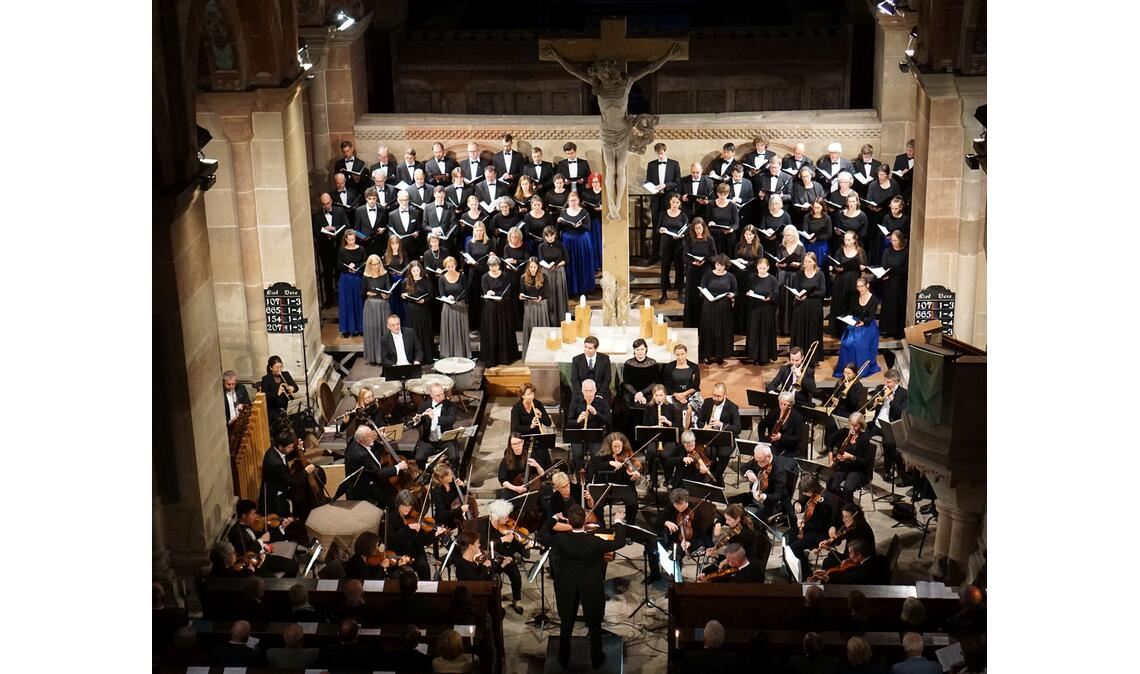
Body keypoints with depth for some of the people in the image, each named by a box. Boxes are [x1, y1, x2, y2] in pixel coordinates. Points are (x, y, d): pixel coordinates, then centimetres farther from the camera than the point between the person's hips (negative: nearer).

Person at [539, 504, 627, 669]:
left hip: (567, 587, 2)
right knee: (594, 624, 19)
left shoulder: (560, 539, -22)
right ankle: (596, 659, 34)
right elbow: (620, 542, -14)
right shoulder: (594, 542, -27)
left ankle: (564, 659, 35)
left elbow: (542, 533, -2)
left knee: (566, 624, 21)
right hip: (591, 588, -2)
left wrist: (553, 518, 10)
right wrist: (618, 522, -1)